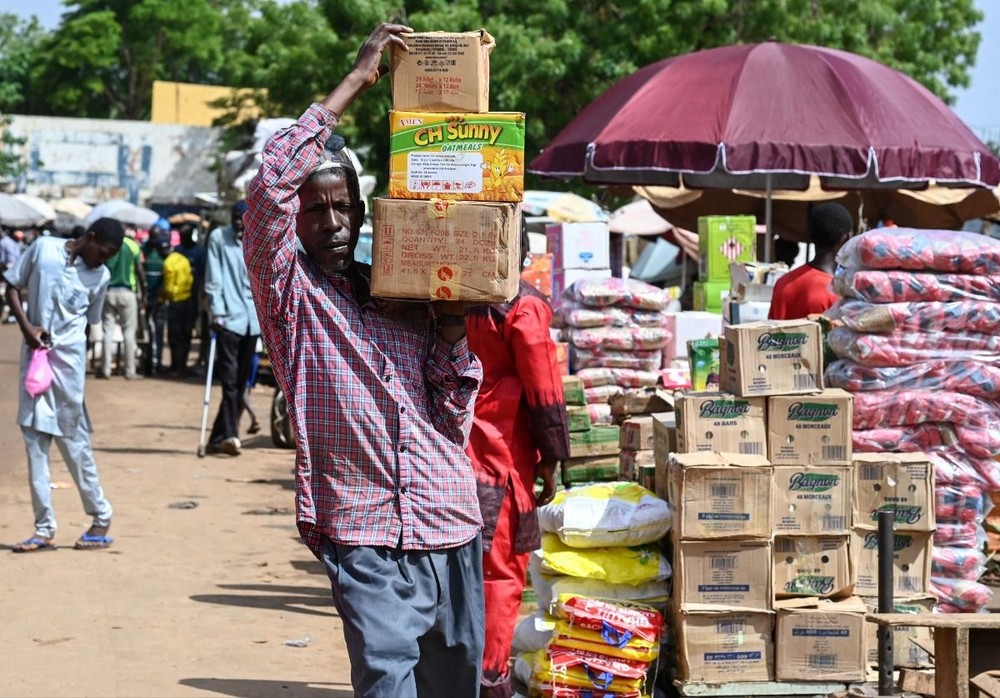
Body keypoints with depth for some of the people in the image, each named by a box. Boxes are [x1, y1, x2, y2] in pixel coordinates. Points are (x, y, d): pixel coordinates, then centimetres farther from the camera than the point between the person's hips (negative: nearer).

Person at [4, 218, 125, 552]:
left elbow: (89, 322, 10)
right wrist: (26, 326, -8)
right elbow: (13, 286, 6)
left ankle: (101, 518, 14)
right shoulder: (43, 248, 0)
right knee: (34, 442, 3)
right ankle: (44, 529, 7)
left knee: (74, 441, 1)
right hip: (33, 353, 1)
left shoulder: (100, 276, 2)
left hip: (68, 358, -1)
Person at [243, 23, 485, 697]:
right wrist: (355, 80, -9)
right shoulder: (290, 293, 4)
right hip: (365, 538, -5)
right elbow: (270, 188, -13)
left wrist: (452, 331, -1)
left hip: (453, 531, 5)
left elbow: (454, 418, 15)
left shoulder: (409, 297, 16)